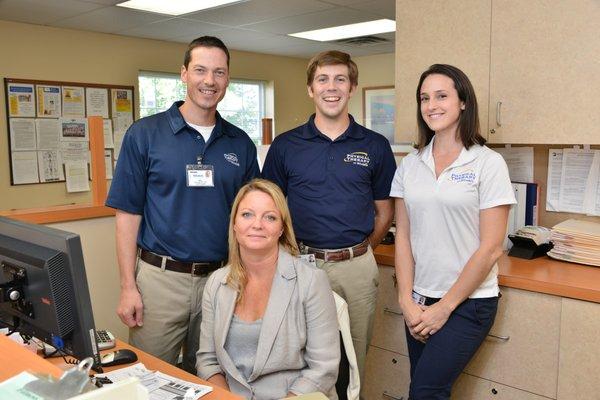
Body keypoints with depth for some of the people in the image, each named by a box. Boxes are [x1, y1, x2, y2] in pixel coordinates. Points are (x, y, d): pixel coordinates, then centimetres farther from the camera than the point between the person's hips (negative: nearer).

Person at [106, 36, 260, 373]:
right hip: (161, 278, -2)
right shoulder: (144, 135, -3)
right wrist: (128, 287, -8)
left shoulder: (241, 144, 5)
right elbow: (128, 213, -3)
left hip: (222, 279, 3)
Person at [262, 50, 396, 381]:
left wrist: (358, 252, 2)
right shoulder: (285, 146, 2)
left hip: (356, 268, 1)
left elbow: (384, 211, 10)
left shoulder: (375, 146, 3)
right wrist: (295, 253, -2)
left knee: (354, 361, 13)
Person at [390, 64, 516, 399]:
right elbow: (403, 236, 5)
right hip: (420, 300, 4)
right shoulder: (411, 164, 4)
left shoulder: (489, 163, -9)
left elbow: (490, 248, -10)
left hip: (468, 302, -4)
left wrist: (444, 308, -9)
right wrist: (407, 301, -3)